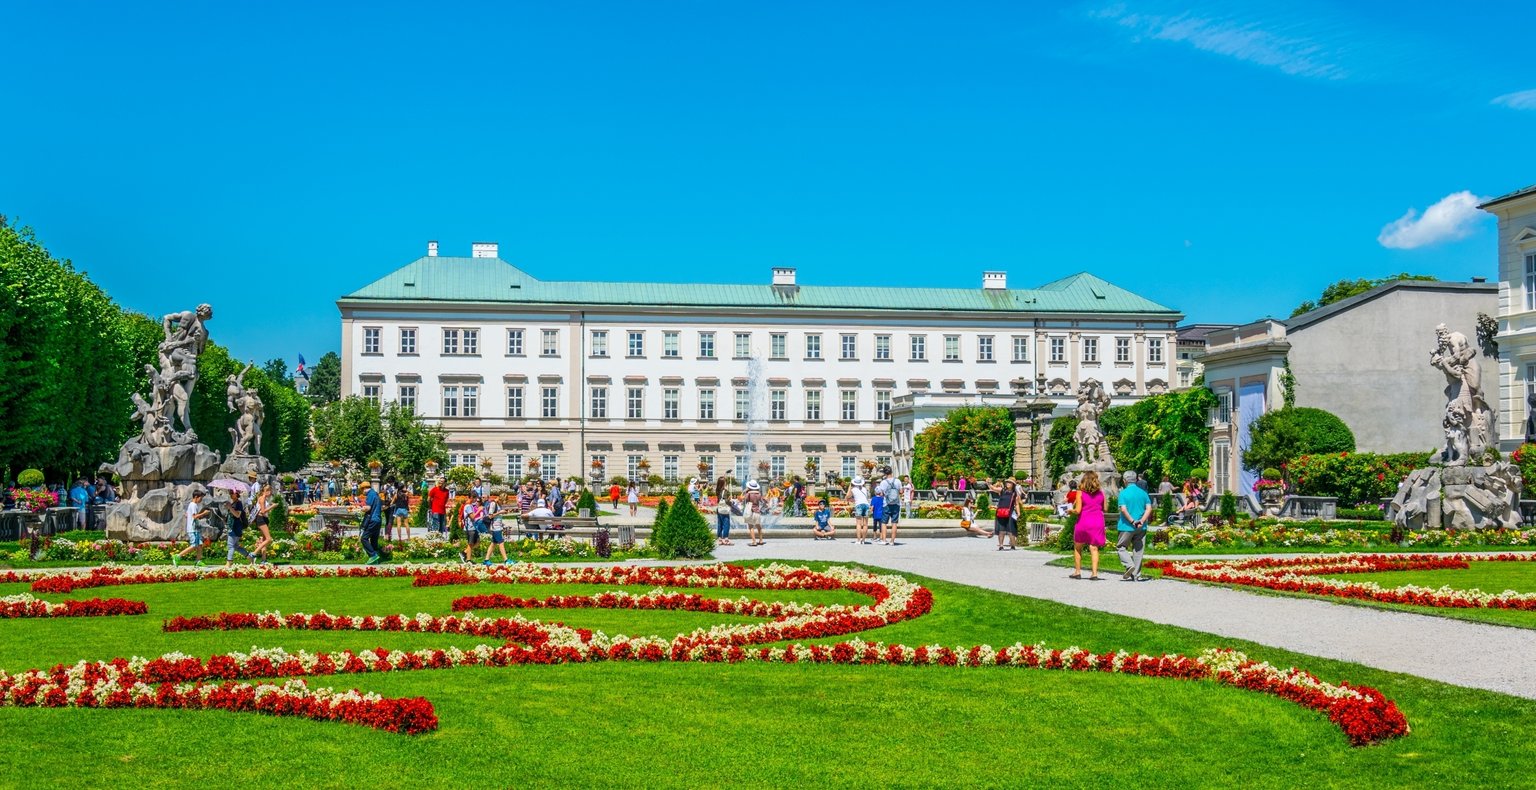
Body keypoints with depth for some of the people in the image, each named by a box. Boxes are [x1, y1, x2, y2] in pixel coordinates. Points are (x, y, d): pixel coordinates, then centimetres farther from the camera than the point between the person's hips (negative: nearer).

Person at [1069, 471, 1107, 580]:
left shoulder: (1080, 493, -7)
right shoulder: (1101, 492, 2)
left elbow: (1077, 511, -11)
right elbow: (1104, 509, 8)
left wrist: (1071, 510, 8)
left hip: (1083, 522, -2)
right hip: (1098, 522, 2)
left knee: (1077, 547, 14)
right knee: (1094, 548, 1)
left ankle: (1077, 572, 16)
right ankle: (1094, 573, -8)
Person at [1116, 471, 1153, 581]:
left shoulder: (1124, 493, -7)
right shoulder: (1143, 493, 7)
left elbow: (1123, 509, -17)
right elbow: (1149, 509, -3)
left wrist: (1132, 521, -13)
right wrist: (1141, 521, -10)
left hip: (1126, 526, -4)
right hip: (1141, 527, 4)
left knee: (1120, 547, 10)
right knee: (1138, 550, 10)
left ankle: (1129, 565, -12)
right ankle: (1136, 575, 11)